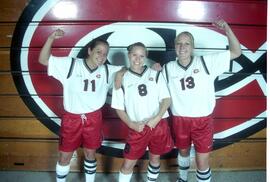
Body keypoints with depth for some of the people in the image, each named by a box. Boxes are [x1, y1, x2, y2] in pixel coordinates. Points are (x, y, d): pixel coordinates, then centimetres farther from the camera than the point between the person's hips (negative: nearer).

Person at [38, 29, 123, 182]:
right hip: (71, 118, -2)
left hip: (93, 118, 2)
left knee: (90, 154, 18)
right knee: (65, 156, 11)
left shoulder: (107, 71, 0)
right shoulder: (71, 64, -8)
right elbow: (43, 60, -7)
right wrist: (51, 38, -22)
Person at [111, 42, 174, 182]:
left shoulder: (155, 74, 1)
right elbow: (119, 108, 2)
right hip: (137, 128, -1)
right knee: (128, 163, 2)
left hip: (159, 125, 1)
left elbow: (166, 99, 0)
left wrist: (156, 119, -14)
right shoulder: (122, 79, 0)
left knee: (155, 158, 17)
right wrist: (132, 124, -11)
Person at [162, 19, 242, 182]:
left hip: (203, 120, -2)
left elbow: (236, 52, -6)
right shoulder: (168, 68, -3)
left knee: (202, 161, 1)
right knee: (183, 151, 25)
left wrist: (227, 29, -18)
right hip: (180, 120, 2)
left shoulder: (206, 62, -7)